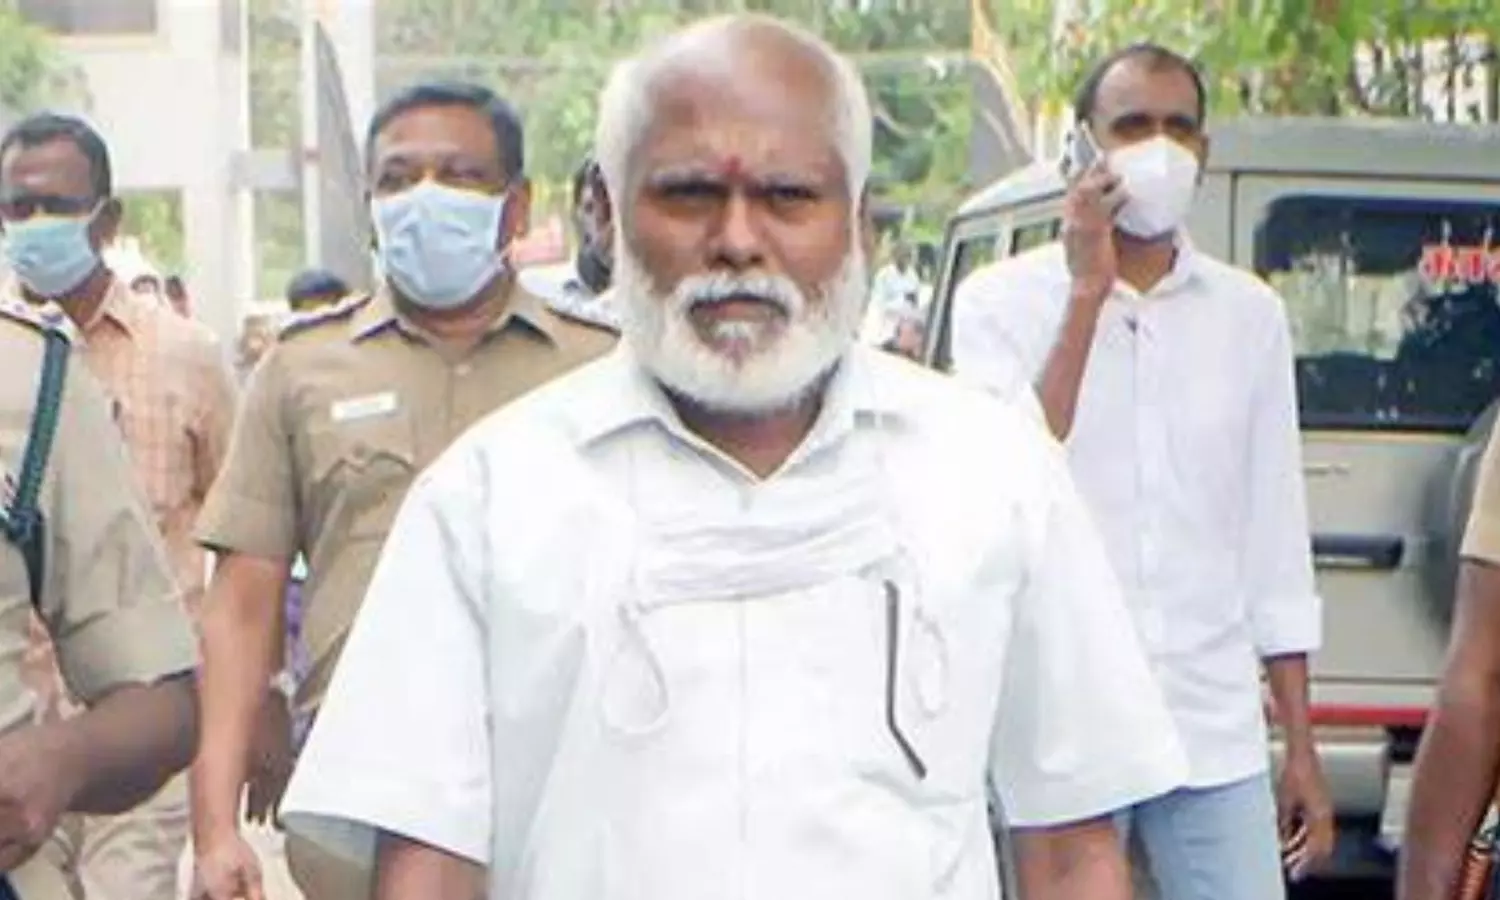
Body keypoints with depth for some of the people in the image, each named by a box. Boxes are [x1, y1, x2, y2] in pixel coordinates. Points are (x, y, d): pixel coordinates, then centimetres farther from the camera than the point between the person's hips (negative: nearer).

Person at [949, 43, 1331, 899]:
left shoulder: (1251, 314, 10)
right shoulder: (1002, 299, 0)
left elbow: (1275, 538, 11)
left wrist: (1302, 750, 10)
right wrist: (1086, 294, -13)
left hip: (1216, 732, 3)